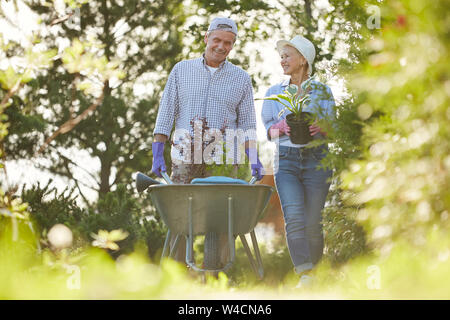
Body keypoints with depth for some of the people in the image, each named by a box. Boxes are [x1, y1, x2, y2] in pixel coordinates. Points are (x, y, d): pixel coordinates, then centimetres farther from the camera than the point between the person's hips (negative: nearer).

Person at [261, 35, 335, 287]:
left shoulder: (322, 91, 8)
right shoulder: (274, 92, 14)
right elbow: (268, 131, 11)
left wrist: (320, 128, -16)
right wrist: (282, 128, -11)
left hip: (316, 159, -1)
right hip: (286, 160, 1)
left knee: (313, 223, -4)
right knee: (294, 217, -18)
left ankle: (315, 268, 15)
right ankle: (305, 275, -24)